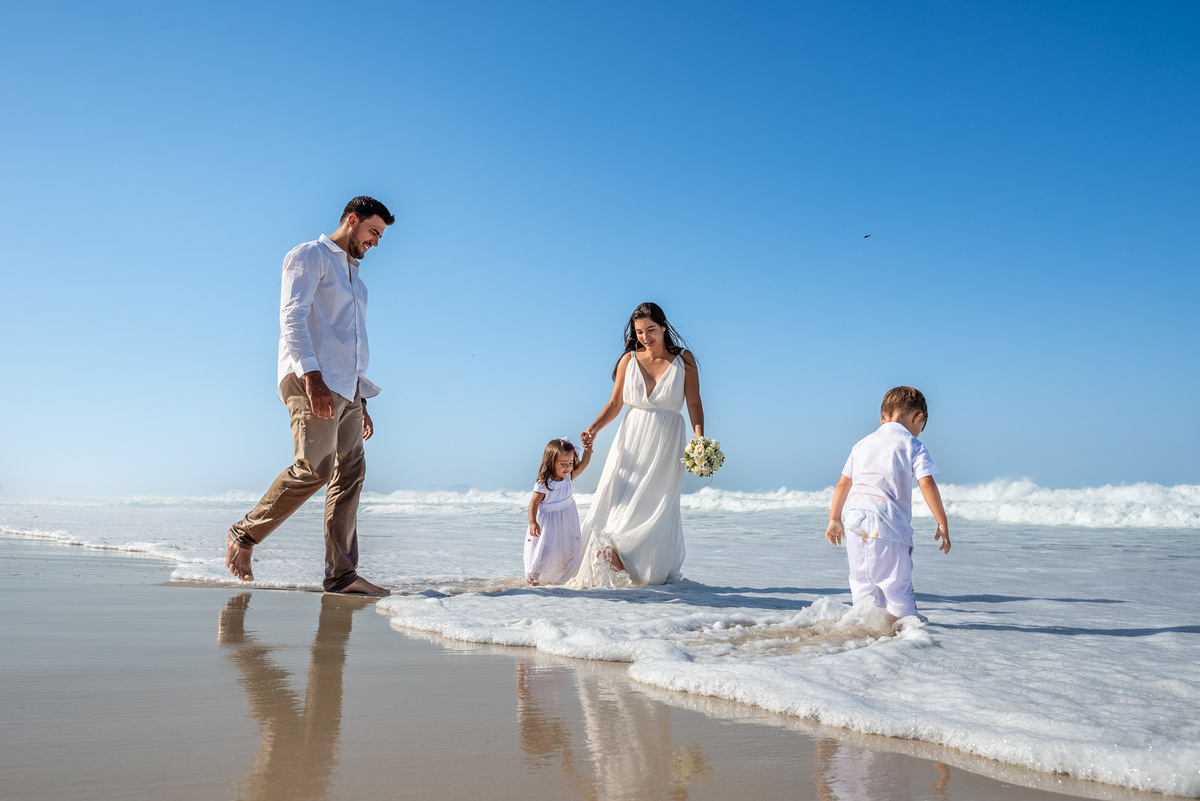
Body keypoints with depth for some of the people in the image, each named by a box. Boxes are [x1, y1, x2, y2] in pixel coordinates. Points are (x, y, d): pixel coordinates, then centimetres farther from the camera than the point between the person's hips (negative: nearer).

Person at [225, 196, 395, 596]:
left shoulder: (353, 278, 30)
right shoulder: (309, 256, 4)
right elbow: (292, 316, -11)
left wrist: (361, 402, 22)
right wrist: (311, 375, -23)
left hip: (346, 389, 8)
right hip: (312, 381, -8)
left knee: (350, 473, -3)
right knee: (315, 468, -19)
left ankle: (341, 574, -6)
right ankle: (244, 535, -2)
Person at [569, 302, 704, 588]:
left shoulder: (684, 360, 1)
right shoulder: (629, 360, 5)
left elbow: (694, 403, -2)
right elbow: (615, 403, 6)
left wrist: (700, 439, -16)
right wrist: (594, 428, -9)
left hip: (667, 445, -1)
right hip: (632, 440, 1)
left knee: (656, 509, -4)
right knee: (617, 503, -5)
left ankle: (657, 571, 8)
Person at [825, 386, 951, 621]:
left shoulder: (863, 444, 20)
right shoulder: (912, 446, 4)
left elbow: (843, 483, 22)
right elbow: (927, 484, -7)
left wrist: (835, 519, 30)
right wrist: (942, 524, -3)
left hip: (854, 519, 5)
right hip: (886, 523, -5)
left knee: (862, 585, 13)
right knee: (898, 585, 1)